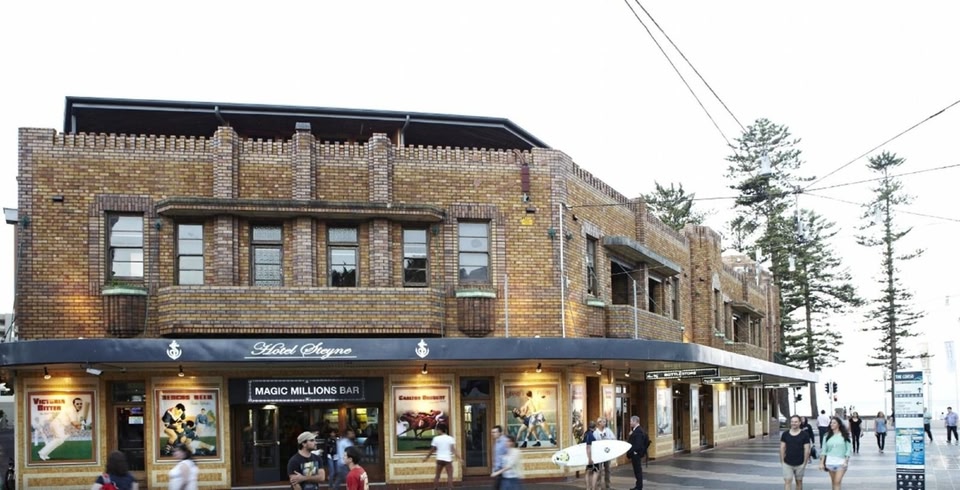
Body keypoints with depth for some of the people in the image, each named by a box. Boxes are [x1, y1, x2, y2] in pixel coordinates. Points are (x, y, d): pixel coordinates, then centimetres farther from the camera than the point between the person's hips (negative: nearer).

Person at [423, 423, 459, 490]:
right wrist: (456, 455, -24)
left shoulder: (436, 438, 2)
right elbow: (453, 448, -14)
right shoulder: (450, 438, -1)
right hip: (448, 459, -2)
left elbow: (432, 449, 7)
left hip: (439, 459, 2)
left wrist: (427, 457, 19)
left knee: (437, 475, 13)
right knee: (450, 476, -3)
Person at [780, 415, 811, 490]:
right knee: (787, 481, -6)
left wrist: (805, 463, -6)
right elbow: (782, 448, 6)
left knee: (799, 482, 13)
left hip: (800, 464, -1)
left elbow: (807, 449, -4)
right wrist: (782, 461, 2)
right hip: (787, 464, 1)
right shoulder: (785, 434, 1)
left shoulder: (804, 434, -5)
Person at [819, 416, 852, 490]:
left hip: (841, 462, -3)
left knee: (837, 482, -11)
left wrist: (846, 461, -10)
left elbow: (848, 449, -2)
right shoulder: (828, 436, 6)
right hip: (830, 462, 3)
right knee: (833, 482, 11)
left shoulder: (844, 435, -1)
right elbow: (824, 450, 6)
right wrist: (821, 462, 1)